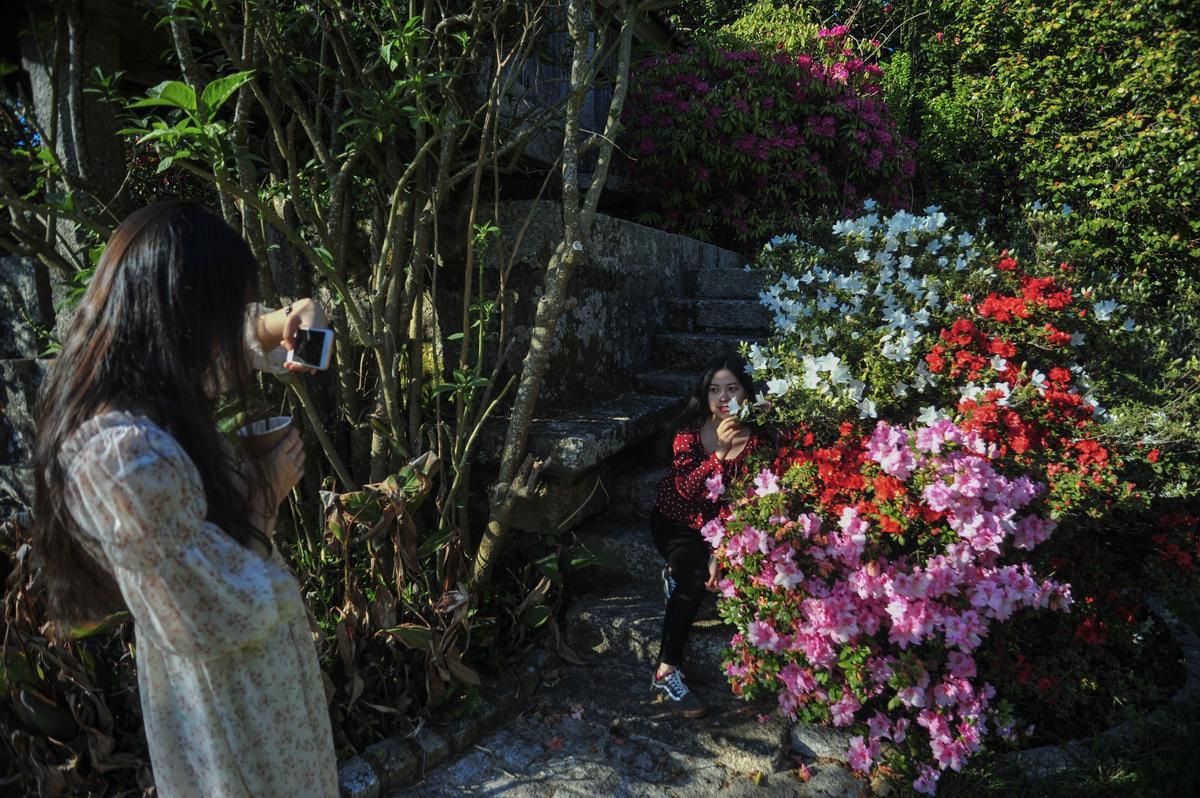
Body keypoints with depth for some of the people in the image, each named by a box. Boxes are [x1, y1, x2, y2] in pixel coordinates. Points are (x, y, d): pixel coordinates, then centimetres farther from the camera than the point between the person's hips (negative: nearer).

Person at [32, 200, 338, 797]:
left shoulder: (123, 390, -10)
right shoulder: (127, 456, -38)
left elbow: (227, 338, 10)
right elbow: (218, 618, -29)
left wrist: (281, 322, -11)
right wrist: (266, 494, -19)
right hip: (231, 693, -8)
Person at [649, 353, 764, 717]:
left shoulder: (756, 439, -15)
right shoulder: (690, 429, -16)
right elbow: (685, 487, -28)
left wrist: (720, 553, -26)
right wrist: (720, 452, -41)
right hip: (675, 520, -2)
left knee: (709, 573, -22)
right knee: (694, 575, -26)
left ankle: (675, 574, 14)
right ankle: (666, 673, -20)